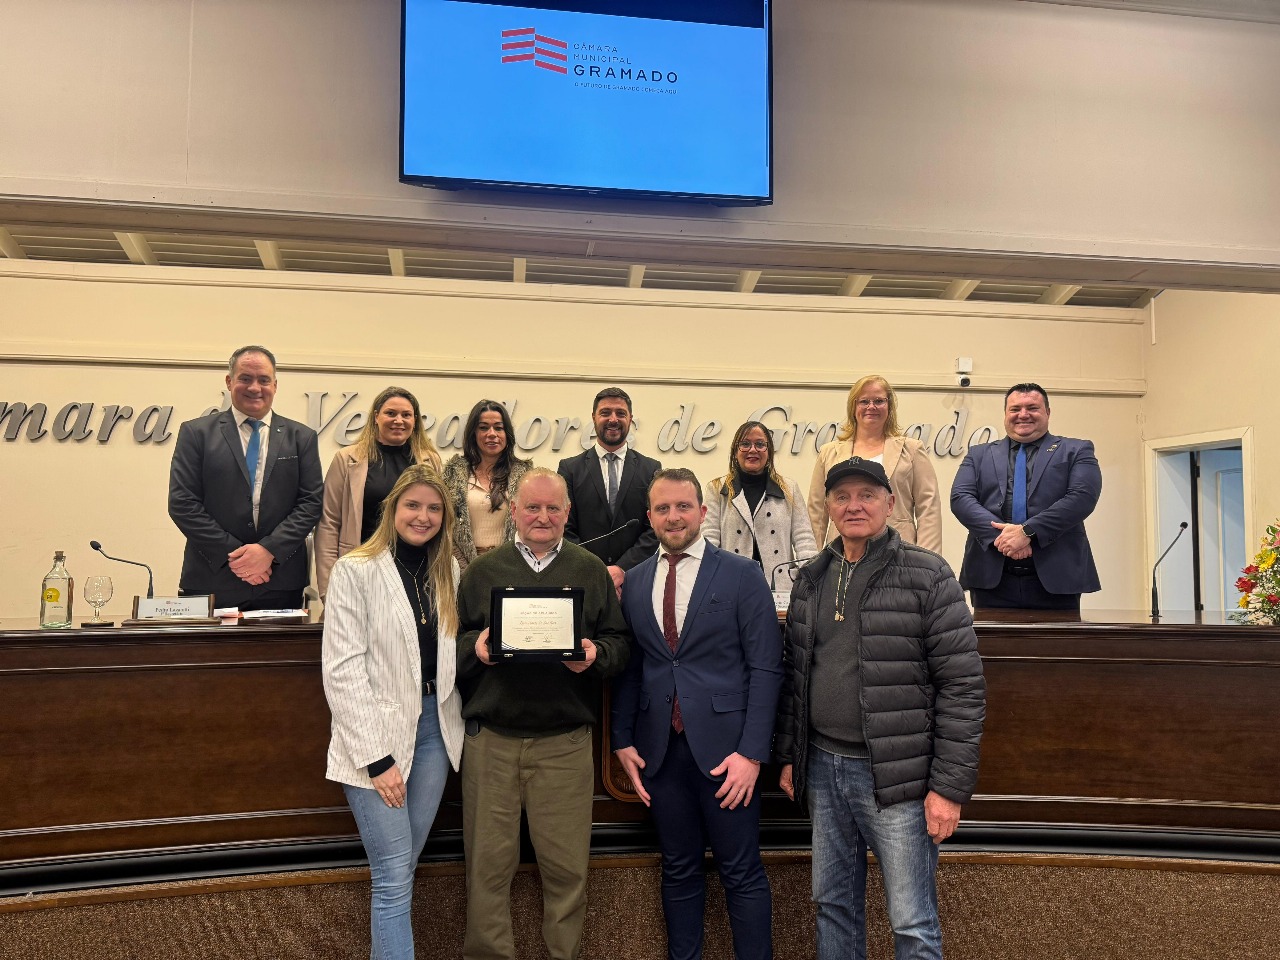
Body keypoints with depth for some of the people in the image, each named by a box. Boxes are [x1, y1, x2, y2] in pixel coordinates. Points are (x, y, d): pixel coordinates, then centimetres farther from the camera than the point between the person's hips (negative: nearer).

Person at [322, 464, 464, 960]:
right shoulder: (356, 570, -9)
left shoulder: (449, 573, 9)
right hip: (378, 734, -5)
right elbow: (343, 670, -13)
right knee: (394, 877, -3)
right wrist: (375, 756, -16)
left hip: (434, 728, 5)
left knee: (402, 868, 14)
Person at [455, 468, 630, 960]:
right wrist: (475, 647, -14)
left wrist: (595, 654, -14)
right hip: (490, 738, 0)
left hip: (565, 741, 0)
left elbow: (617, 642, 7)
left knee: (566, 863, 7)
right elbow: (453, 641, 7)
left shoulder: (591, 571, 9)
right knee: (489, 861, 8)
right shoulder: (482, 572, 10)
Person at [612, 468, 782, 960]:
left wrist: (752, 752, -12)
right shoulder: (634, 581, 7)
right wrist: (623, 740, 3)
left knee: (742, 873, 5)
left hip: (723, 746, -3)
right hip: (661, 748, 3)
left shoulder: (741, 574, -4)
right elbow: (628, 668, 10)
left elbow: (765, 668, -7)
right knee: (679, 870, 15)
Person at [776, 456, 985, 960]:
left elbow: (963, 686, -11)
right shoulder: (811, 579, 8)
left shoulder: (928, 575, -9)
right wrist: (788, 756, 11)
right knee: (833, 905, 17)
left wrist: (950, 786, -13)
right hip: (822, 769, 5)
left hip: (897, 775, -5)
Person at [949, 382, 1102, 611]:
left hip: (1055, 579, -1)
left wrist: (1027, 531, -16)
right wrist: (1000, 533, -15)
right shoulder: (979, 455, 17)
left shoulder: (1076, 451, 12)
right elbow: (960, 498, 2)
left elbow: (1083, 497, -5)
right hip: (991, 578, 1)